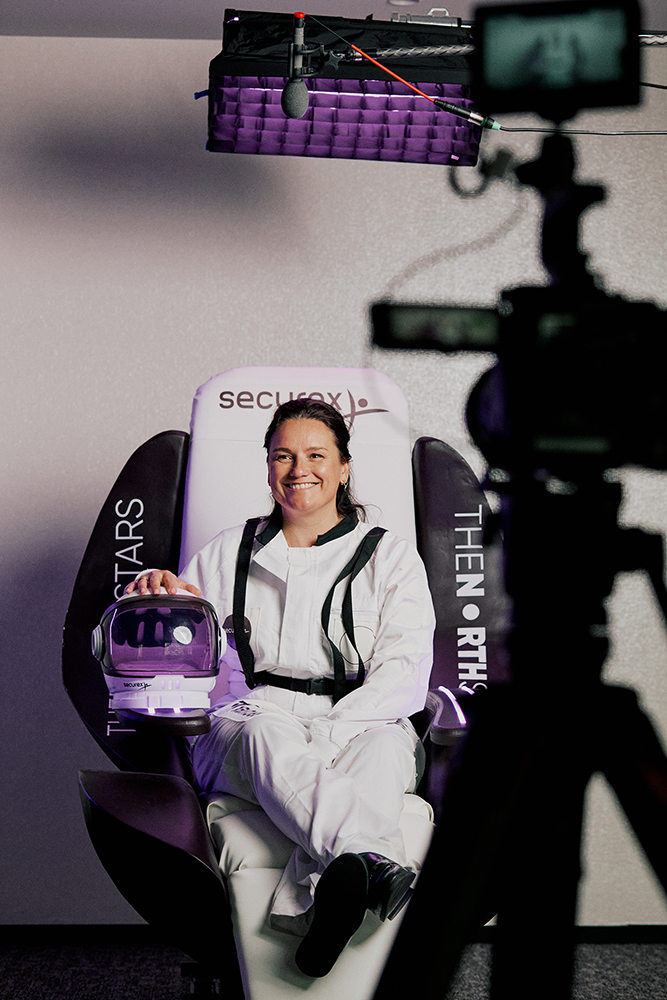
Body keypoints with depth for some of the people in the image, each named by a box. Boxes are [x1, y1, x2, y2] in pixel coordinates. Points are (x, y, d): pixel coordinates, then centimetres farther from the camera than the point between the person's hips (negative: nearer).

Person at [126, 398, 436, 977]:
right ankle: (380, 866, -66)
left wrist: (328, 732, -15)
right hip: (251, 718, 0)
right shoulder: (232, 551, 20)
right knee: (267, 735, -39)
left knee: (382, 749, -38)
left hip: (362, 725, 0)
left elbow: (404, 674, 2)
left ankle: (316, 905, -62)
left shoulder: (391, 558, 14)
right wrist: (158, 594, -8)